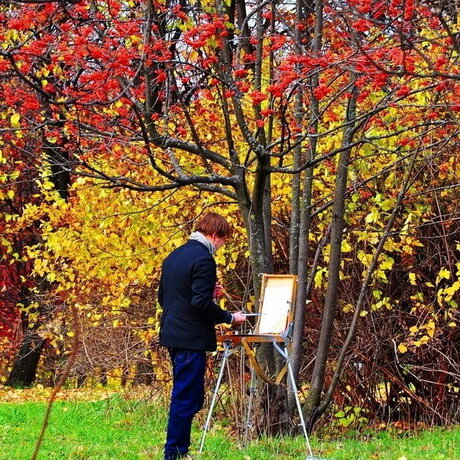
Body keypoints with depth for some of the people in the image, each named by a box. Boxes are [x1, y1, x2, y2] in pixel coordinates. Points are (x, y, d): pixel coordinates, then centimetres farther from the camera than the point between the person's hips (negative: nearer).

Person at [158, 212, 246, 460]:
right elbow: (201, 303, -22)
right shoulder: (203, 259, -14)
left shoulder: (174, 256, 15)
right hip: (192, 338, -10)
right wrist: (229, 318, -10)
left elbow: (162, 296, 21)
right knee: (187, 397, -4)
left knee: (185, 395, 16)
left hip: (172, 334, 10)